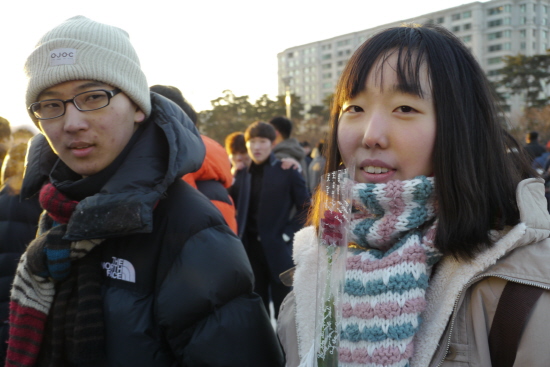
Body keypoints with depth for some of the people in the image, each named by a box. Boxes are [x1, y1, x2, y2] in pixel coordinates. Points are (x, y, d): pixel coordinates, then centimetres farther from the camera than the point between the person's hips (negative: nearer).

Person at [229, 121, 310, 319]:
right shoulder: (242, 173, 8)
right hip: (250, 249, 4)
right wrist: (232, 177, -4)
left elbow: (305, 208, -2)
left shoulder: (286, 171, -2)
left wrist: (287, 234, -9)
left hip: (278, 251, -3)